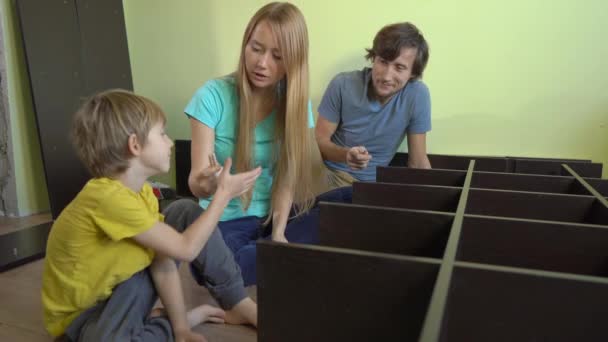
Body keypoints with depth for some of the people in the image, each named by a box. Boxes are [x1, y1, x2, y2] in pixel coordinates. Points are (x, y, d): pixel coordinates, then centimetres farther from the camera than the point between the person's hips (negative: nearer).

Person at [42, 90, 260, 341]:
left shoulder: (142, 191, -5)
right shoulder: (107, 197, -33)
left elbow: (164, 263, -9)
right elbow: (186, 249, -28)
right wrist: (223, 194, -20)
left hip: (122, 288, 8)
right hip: (82, 313, -7)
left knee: (187, 212, -2)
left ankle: (237, 304, 3)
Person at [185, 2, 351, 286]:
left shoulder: (296, 103, -5)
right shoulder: (213, 96, -15)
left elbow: (287, 176, -7)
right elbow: (196, 182, -17)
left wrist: (279, 232, -20)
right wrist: (203, 184, -41)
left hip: (275, 213, 3)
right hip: (225, 220, -3)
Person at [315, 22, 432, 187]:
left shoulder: (418, 95, -11)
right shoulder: (342, 85, -13)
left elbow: (418, 161, -3)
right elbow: (320, 140, -7)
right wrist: (345, 154, -28)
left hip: (375, 182, 4)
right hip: (331, 172, -4)